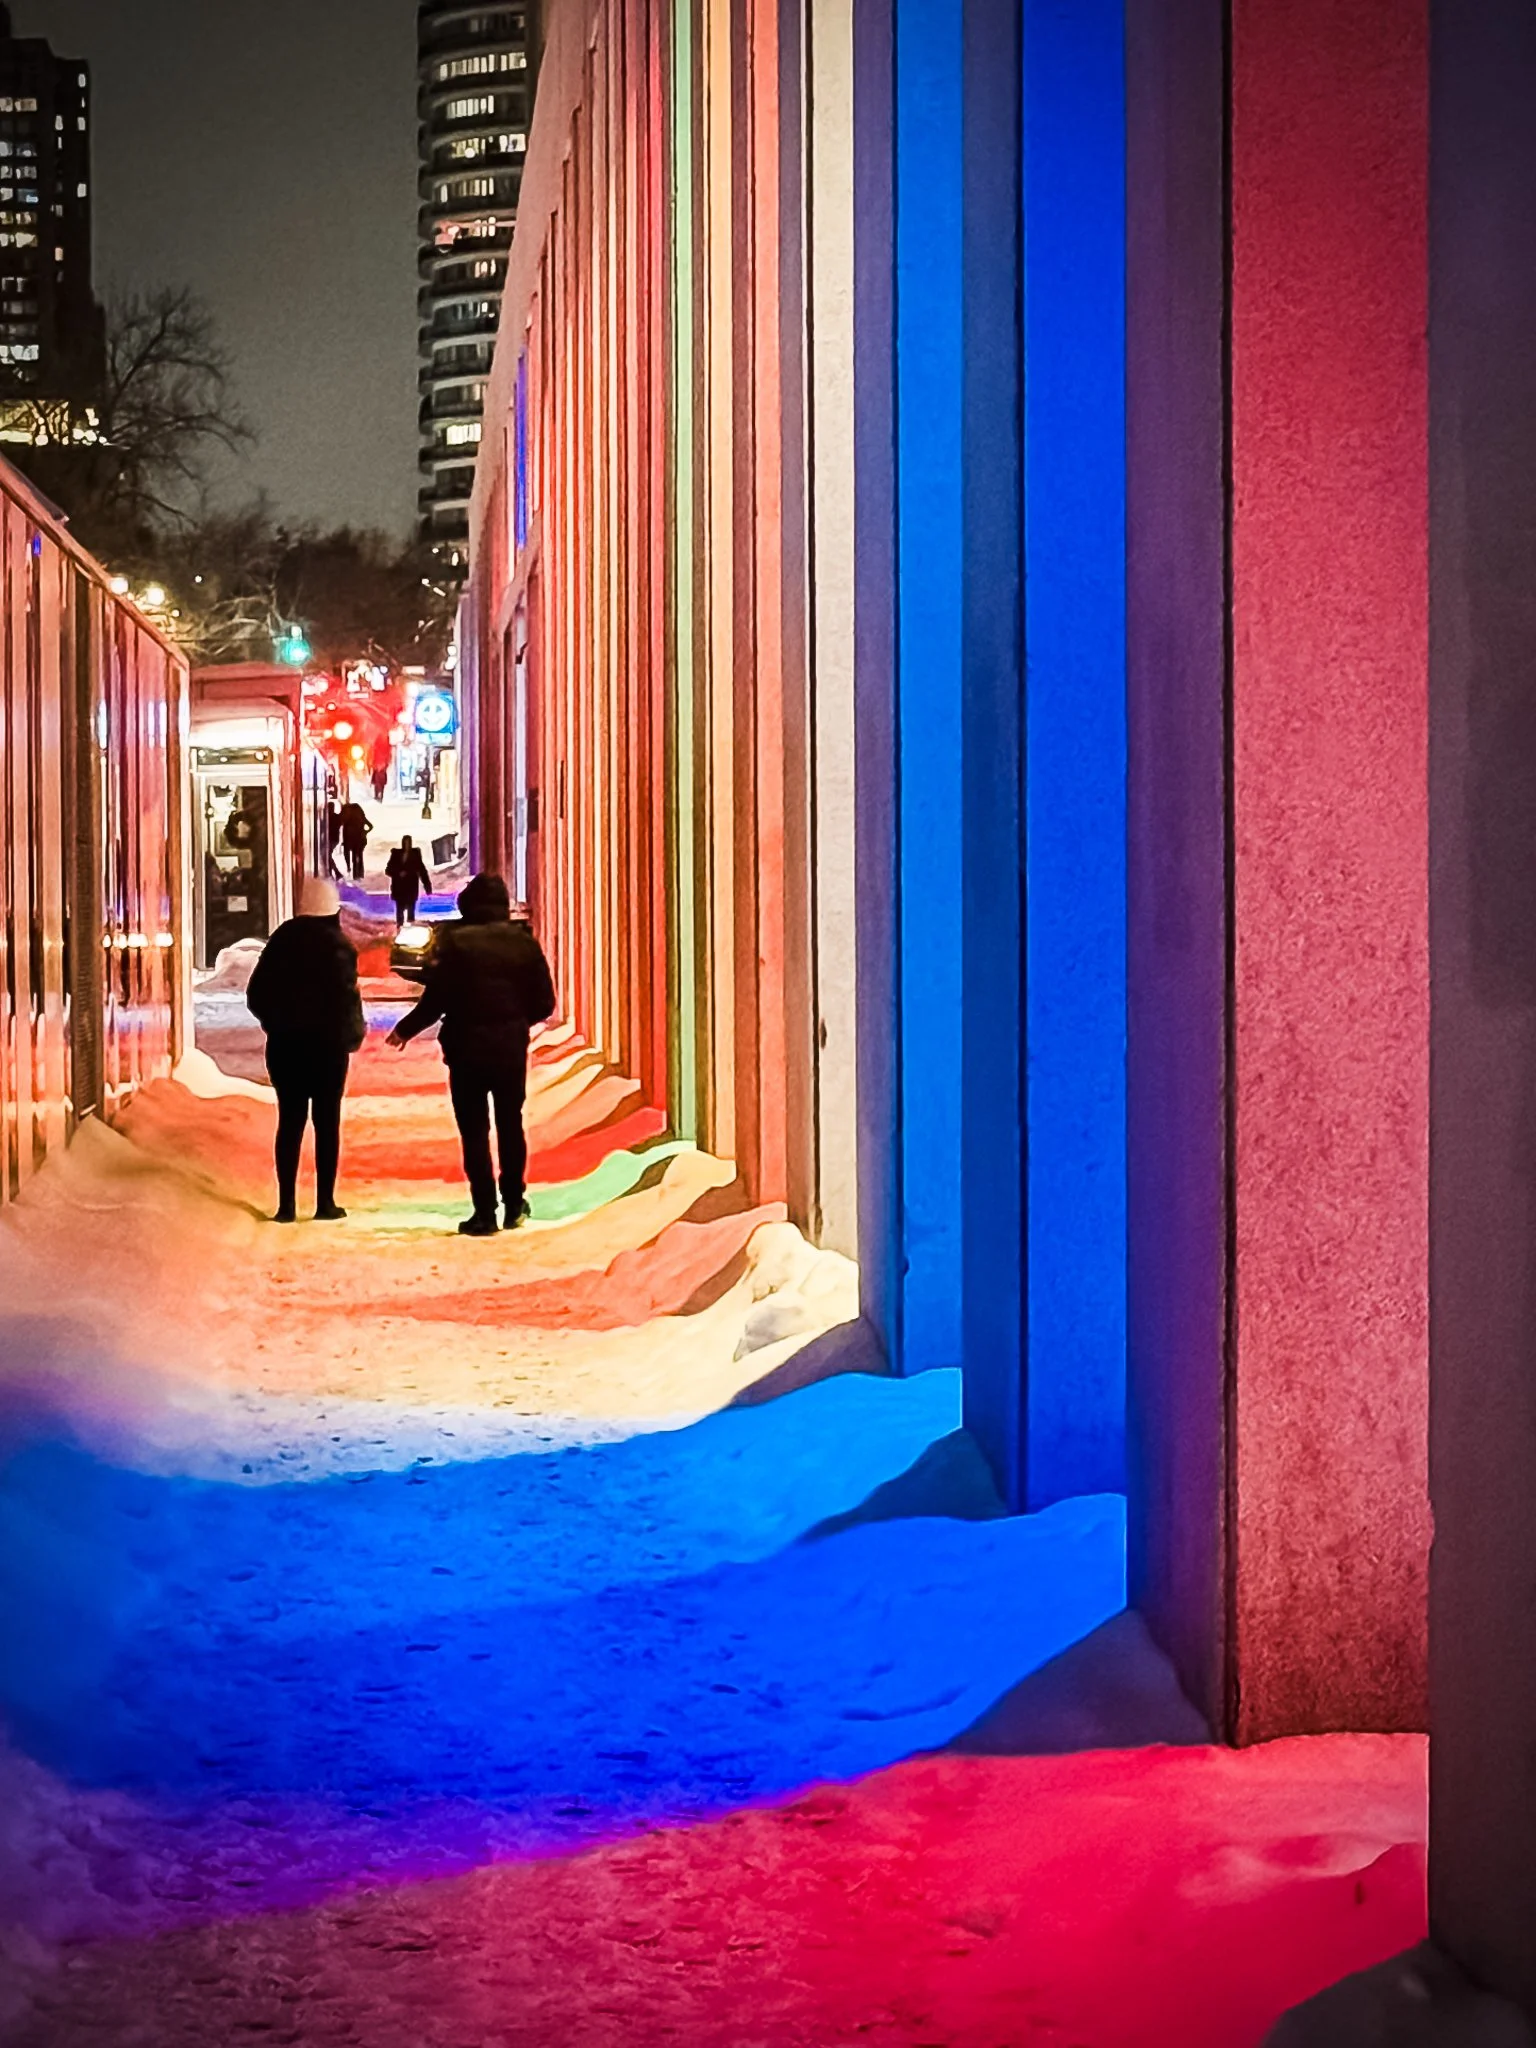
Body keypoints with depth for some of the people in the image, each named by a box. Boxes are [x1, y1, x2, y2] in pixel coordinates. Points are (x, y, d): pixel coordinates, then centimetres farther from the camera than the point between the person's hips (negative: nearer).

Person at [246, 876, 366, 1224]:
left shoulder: (282, 938, 3)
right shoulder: (337, 944, -11)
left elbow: (256, 993, 5)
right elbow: (346, 996, -16)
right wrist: (354, 1034, -1)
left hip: (284, 1042, 4)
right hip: (326, 1043, -4)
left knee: (290, 1120, 8)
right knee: (326, 1120, 4)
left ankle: (287, 1203, 5)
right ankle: (325, 1203, 4)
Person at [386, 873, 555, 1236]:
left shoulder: (455, 942, -11)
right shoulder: (523, 942, -1)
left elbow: (435, 1000, -13)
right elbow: (544, 1002, 0)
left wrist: (405, 1030, 3)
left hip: (467, 1049, -3)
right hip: (511, 1048, 3)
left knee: (474, 1130, 3)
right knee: (511, 1125, 18)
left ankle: (485, 1213, 1)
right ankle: (514, 1205, 25)